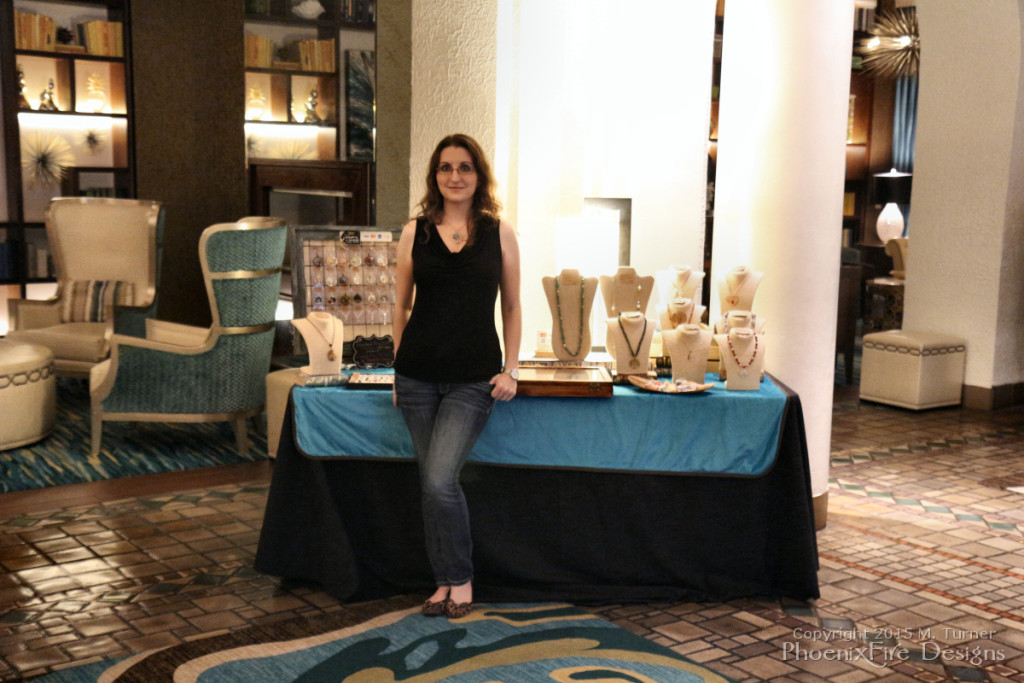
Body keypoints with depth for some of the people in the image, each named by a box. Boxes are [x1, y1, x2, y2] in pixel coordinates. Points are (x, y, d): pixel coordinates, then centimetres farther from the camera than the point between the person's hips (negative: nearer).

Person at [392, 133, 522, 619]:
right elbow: (401, 305, 11)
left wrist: (511, 369, 1)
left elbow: (511, 307, 8)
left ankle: (460, 581, 8)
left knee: (439, 479, -12)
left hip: (474, 378, -2)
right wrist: (400, 365, 6)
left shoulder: (499, 233, 3)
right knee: (432, 482, 7)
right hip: (419, 374, 2)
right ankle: (446, 581, 22)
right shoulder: (415, 232, 6)